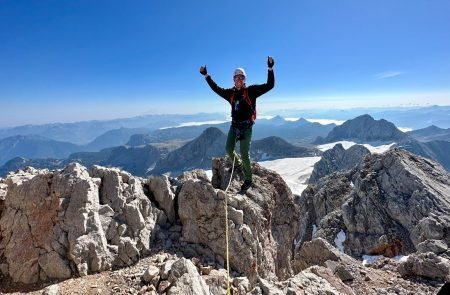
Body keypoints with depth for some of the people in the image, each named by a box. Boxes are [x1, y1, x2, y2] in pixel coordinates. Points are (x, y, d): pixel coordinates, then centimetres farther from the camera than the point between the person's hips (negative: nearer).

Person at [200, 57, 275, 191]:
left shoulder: (251, 91, -5)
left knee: (244, 154, -6)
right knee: (229, 149, -1)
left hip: (246, 127, -5)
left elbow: (269, 85, -10)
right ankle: (238, 165, 32)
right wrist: (206, 75, 20)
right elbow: (216, 88, 19)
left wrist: (270, 68, -20)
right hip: (234, 125, 5)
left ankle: (248, 179, 11)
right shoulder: (230, 93, 8)